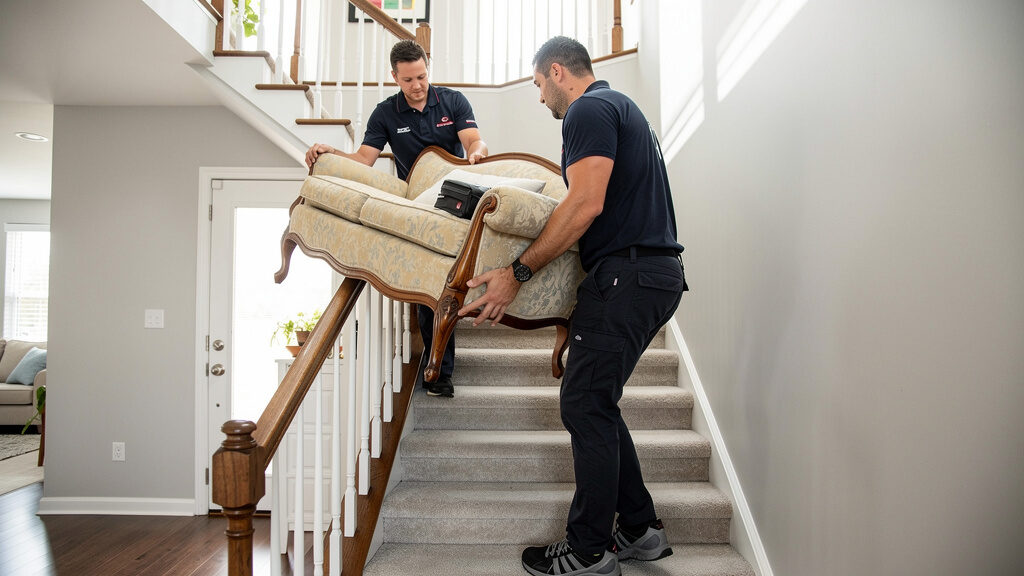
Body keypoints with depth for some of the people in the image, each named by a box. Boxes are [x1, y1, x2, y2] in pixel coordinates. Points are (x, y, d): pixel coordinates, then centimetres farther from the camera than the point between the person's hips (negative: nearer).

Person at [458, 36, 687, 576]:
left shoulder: (588, 110, -7)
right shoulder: (622, 107, 24)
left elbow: (586, 204, -20)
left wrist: (518, 272, -18)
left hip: (626, 273, -10)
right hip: (657, 271, 10)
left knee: (585, 406, -4)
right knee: (596, 403, 14)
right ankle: (638, 530, 22)